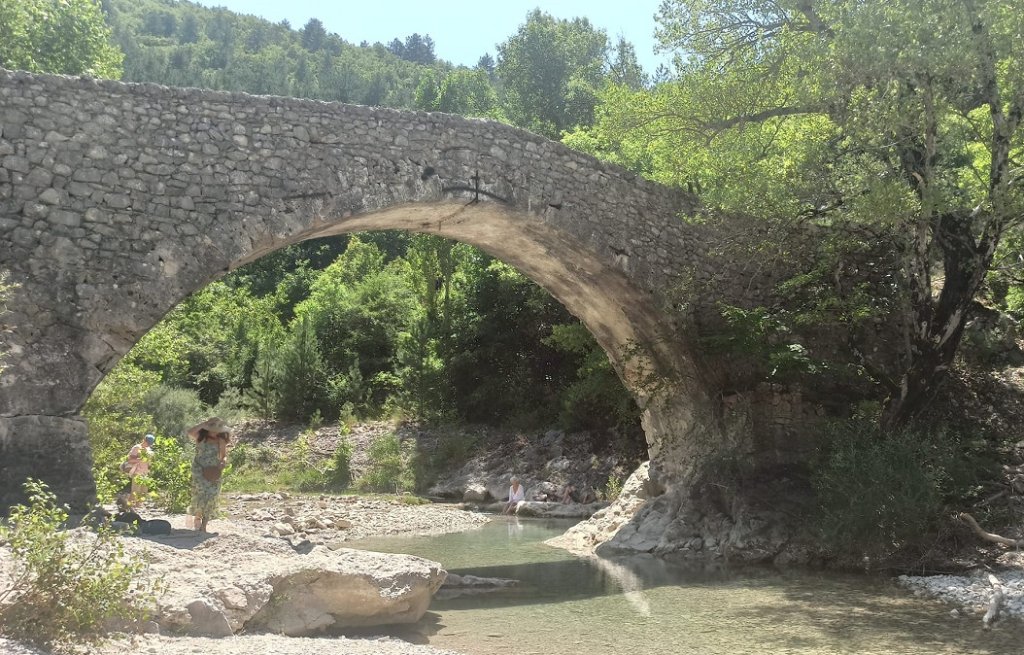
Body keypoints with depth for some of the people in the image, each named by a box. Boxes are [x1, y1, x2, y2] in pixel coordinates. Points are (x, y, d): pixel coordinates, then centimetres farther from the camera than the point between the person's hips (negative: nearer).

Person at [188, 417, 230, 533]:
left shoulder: (220, 441, 6)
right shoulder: (200, 437, 2)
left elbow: (224, 456, 10)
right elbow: (190, 432, -17)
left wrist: (223, 462, -11)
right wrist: (204, 424, -15)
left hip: (213, 472, 2)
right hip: (199, 470, -2)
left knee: (211, 495, -2)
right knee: (201, 492, -16)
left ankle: (203, 525, 6)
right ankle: (198, 516, 10)